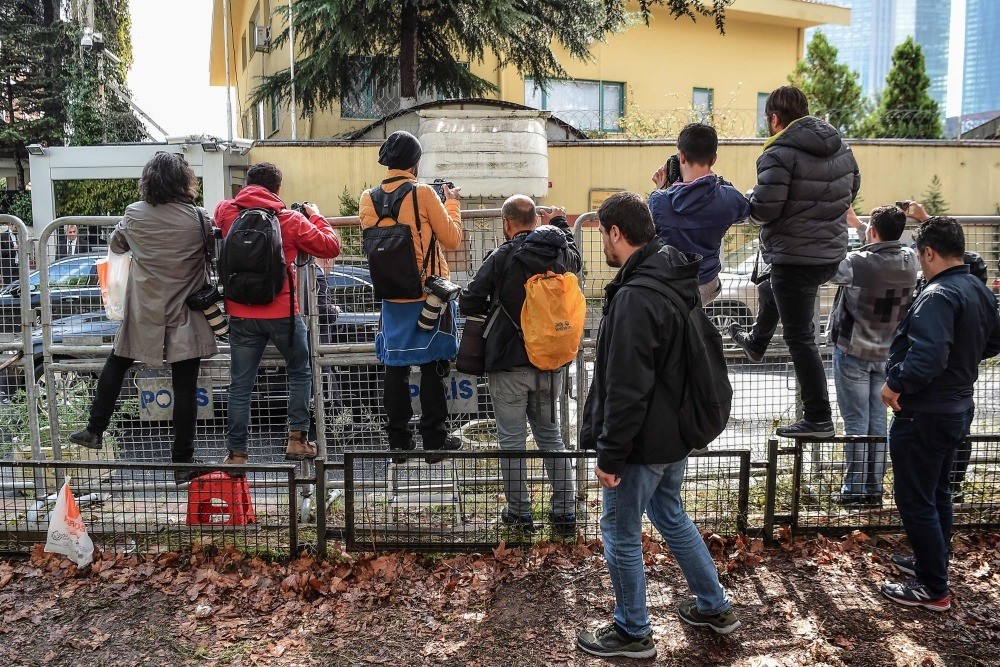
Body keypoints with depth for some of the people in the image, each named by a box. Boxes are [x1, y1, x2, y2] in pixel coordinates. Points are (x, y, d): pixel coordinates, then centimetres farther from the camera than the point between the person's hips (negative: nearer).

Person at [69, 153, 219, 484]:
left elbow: (116, 244, 16)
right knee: (185, 387, 3)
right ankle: (182, 462, 9)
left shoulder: (134, 214, -3)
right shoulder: (199, 219, -11)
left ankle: (95, 430, 30)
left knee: (115, 365, 25)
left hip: (143, 314, 2)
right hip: (184, 316, -2)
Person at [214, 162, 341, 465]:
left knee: (240, 385, 10)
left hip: (240, 313, 2)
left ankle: (236, 453, 11)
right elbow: (331, 246, 0)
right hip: (281, 312, -2)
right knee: (299, 373, 18)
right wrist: (316, 216, 14)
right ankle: (297, 440, 15)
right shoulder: (290, 219, -6)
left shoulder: (226, 212, 1)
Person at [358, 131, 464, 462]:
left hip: (391, 295, 4)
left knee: (395, 367, 10)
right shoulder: (424, 193, -11)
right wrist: (452, 203, 9)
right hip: (429, 295, -4)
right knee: (433, 366, 5)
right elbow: (452, 239, -6)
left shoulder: (368, 199, 2)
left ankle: (398, 440, 16)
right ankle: (434, 440, 11)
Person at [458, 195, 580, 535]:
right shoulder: (562, 252, 0)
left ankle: (520, 513, 17)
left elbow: (468, 304, -11)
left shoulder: (502, 258, -14)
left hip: (510, 365, -5)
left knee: (512, 440, 8)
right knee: (550, 435, 16)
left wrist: (490, 309, 11)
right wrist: (559, 224, 38)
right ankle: (564, 513, 18)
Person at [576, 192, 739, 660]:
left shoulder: (634, 298, -25)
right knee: (671, 516, 25)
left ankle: (632, 632, 23)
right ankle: (715, 606, 38)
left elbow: (627, 389, -26)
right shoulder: (677, 283, 6)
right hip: (675, 433, 10)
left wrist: (609, 454, -17)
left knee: (620, 533, 7)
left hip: (643, 443, -9)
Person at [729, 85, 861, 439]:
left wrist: (750, 204, -1)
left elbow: (763, 210, -23)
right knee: (771, 290, 35)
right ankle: (756, 343, 62)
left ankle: (819, 419, 4)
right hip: (832, 253, 9)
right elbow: (852, 188, 18)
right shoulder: (840, 147, 6)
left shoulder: (779, 154, -19)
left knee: (800, 337, -1)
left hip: (795, 257, -9)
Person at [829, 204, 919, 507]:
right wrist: (856, 223, 24)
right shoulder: (909, 261, -2)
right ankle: (874, 489, 17)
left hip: (853, 351, -5)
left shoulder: (859, 263, -22)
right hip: (887, 353, 6)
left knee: (855, 422, 0)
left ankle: (854, 489, 5)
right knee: (877, 422, 11)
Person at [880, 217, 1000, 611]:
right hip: (959, 408, 10)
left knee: (915, 500, 1)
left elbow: (927, 357, -35)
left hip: (924, 415, -10)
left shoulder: (938, 296, -25)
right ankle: (931, 562, 38)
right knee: (937, 493, 23)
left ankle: (933, 589, 10)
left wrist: (896, 384, -21)